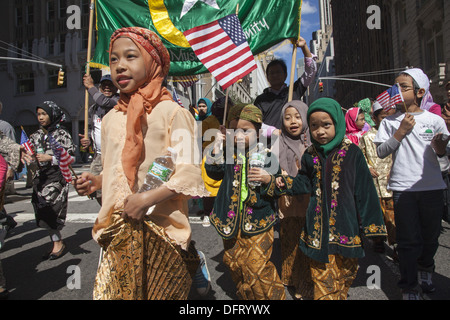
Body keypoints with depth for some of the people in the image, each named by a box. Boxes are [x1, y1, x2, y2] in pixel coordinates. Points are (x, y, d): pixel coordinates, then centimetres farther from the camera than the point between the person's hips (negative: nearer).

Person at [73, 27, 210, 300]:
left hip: (161, 230, -5)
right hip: (118, 233, 5)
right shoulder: (111, 119, 10)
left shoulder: (172, 112, -9)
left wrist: (149, 198, -24)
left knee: (161, 292, 5)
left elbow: (189, 174, -14)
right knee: (112, 292, 10)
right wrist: (97, 182, 0)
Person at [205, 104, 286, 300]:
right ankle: (245, 295, 41)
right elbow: (215, 174, -4)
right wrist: (217, 149, -14)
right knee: (234, 262, 16)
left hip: (257, 219, -3)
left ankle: (273, 296, 20)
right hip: (231, 219, 4)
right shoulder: (228, 152, 0)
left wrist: (268, 179, -23)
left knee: (257, 265, -6)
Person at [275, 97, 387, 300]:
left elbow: (364, 190, -3)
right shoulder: (310, 156, 4)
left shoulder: (352, 153, -4)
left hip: (345, 225, -1)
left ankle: (339, 295, 37)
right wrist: (286, 184, -8)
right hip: (318, 228, 2)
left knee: (344, 273, 14)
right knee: (321, 278, 7)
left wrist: (369, 224, -3)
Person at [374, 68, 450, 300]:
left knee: (431, 236, 16)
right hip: (403, 187, -2)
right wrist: (401, 132, -12)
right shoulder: (390, 122, 3)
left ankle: (425, 269, 45)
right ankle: (410, 288, 17)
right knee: (409, 240, 2)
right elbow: (381, 152, -3)